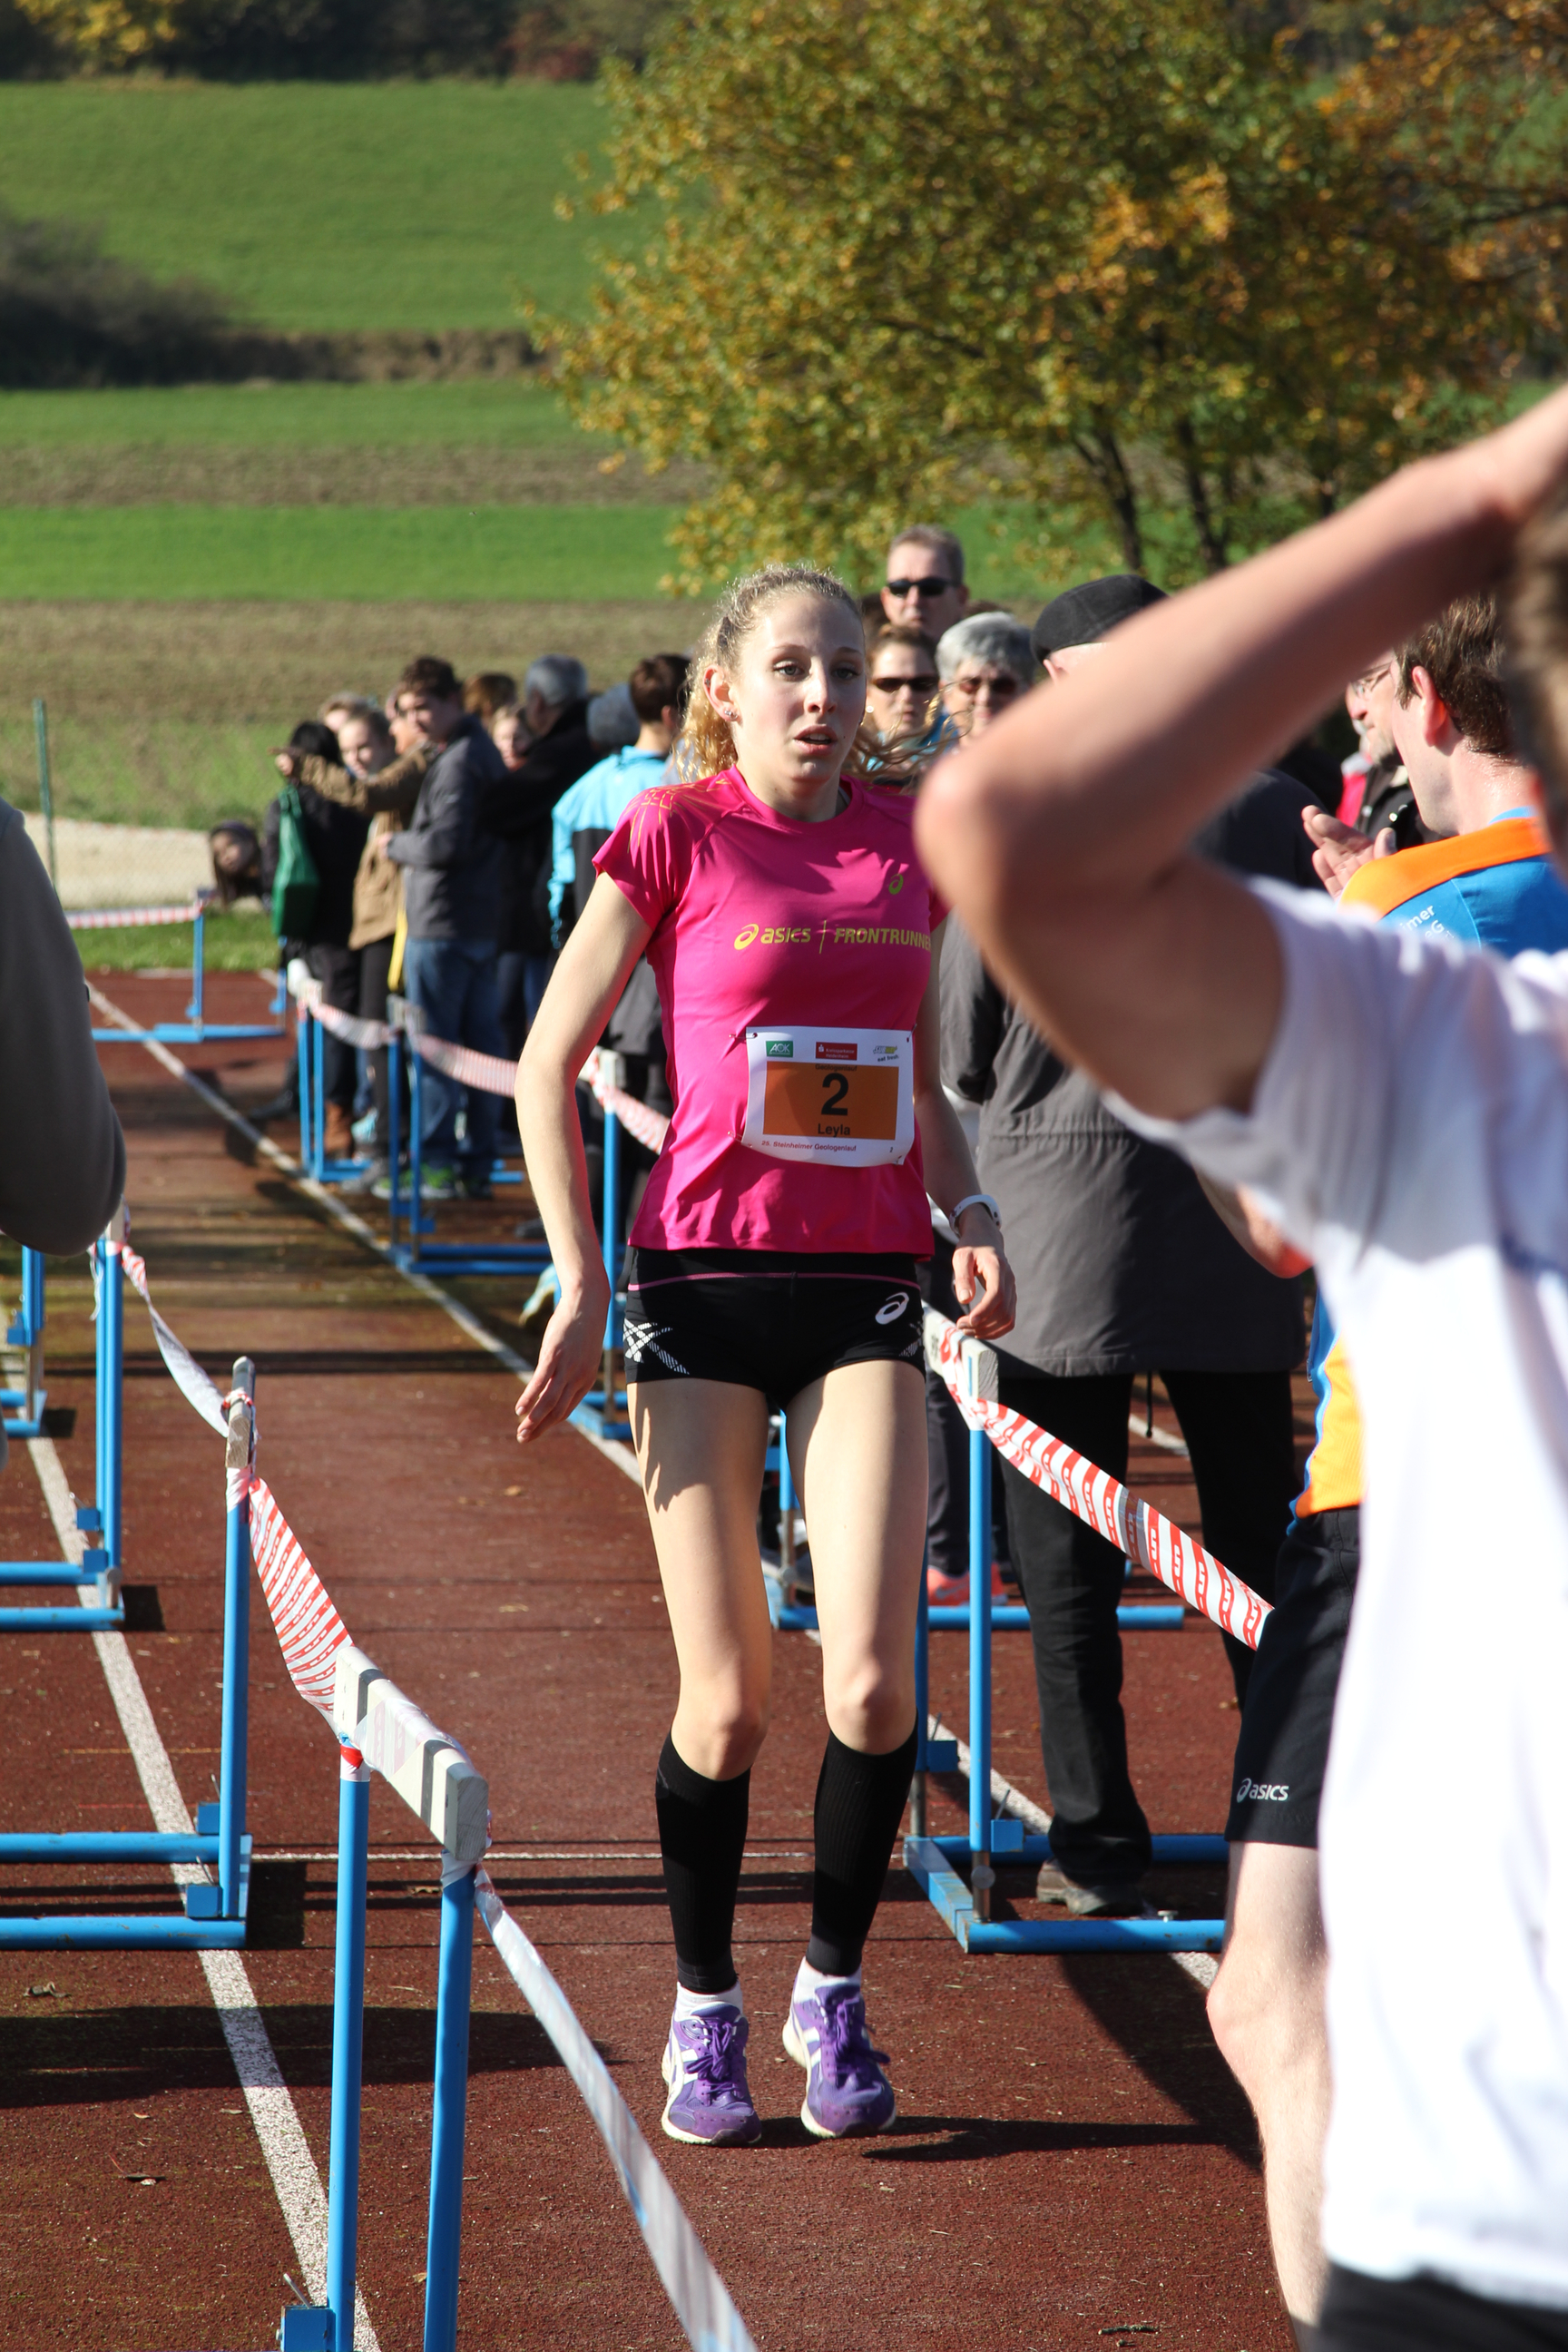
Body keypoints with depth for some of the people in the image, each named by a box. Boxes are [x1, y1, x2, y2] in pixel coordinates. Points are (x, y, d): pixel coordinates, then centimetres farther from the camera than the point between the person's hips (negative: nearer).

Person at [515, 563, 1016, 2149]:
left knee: (874, 1686, -8)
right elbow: (547, 1065, 1)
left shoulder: (910, 844, 9)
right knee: (727, 1703, -1)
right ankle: (703, 2009, 19)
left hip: (867, 1293, 3)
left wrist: (970, 1216, 3)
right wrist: (581, 1286, -4)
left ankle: (832, 1991, 13)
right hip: (710, 1284, -3)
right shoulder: (674, 835, -3)